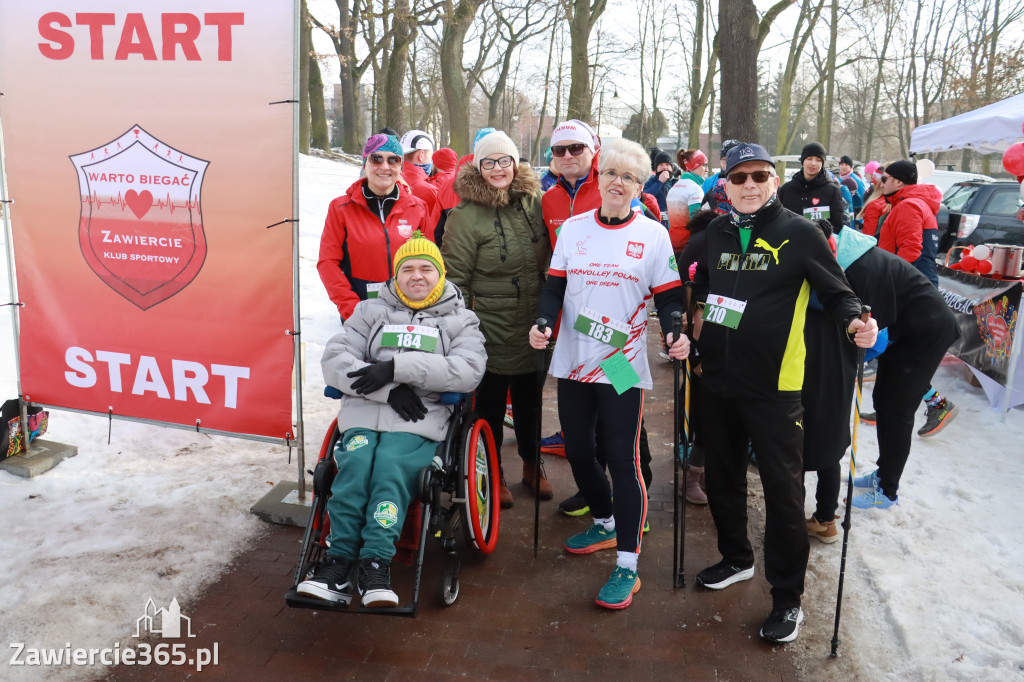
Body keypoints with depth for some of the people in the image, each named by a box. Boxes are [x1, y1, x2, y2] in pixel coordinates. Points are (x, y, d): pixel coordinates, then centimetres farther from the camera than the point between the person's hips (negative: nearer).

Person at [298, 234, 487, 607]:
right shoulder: (371, 311, 22)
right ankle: (339, 561, -25)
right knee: (356, 461, -29)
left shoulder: (460, 320, 17)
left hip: (419, 421, -1)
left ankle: (375, 564, -30)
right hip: (363, 413, 2)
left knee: (391, 464, -31)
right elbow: (333, 361, 8)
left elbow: (469, 370, -4)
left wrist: (398, 367, -12)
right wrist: (388, 389, -8)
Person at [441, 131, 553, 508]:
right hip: (491, 332, -4)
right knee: (490, 405, 11)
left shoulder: (534, 202, 1)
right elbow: (453, 278, -10)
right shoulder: (466, 215, -12)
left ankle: (531, 466, 39)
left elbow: (550, 260, 13)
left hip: (534, 330, 4)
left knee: (530, 402, 19)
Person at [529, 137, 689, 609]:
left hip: (623, 365, -4)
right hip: (573, 361, 4)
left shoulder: (653, 235, -1)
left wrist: (676, 334, -18)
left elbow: (668, 298, 1)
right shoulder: (573, 228, 6)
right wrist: (542, 322, -10)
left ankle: (627, 566, 7)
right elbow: (555, 287, 9)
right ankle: (605, 525, 39)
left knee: (622, 460, -3)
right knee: (577, 451, 14)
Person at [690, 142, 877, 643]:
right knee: (722, 476, 17)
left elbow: (836, 291, -3)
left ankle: (787, 597, 17)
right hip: (718, 380, 5)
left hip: (773, 385, -5)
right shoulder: (717, 232, 8)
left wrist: (854, 322, -22)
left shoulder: (801, 233, -6)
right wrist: (699, 318, 7)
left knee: (782, 489, 2)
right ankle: (736, 558, 40)